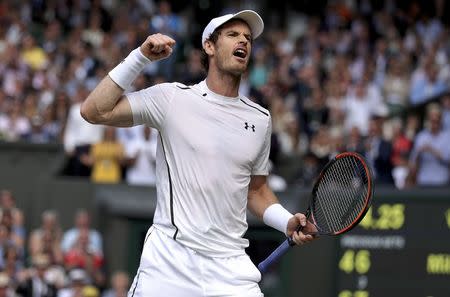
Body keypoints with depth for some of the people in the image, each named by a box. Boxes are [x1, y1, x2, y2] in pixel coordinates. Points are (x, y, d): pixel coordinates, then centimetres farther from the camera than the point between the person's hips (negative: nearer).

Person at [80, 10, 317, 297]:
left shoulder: (261, 119, 12)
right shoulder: (172, 98, 0)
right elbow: (95, 111, -5)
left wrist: (287, 222, 3)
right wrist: (141, 57, -10)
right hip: (169, 260, -3)